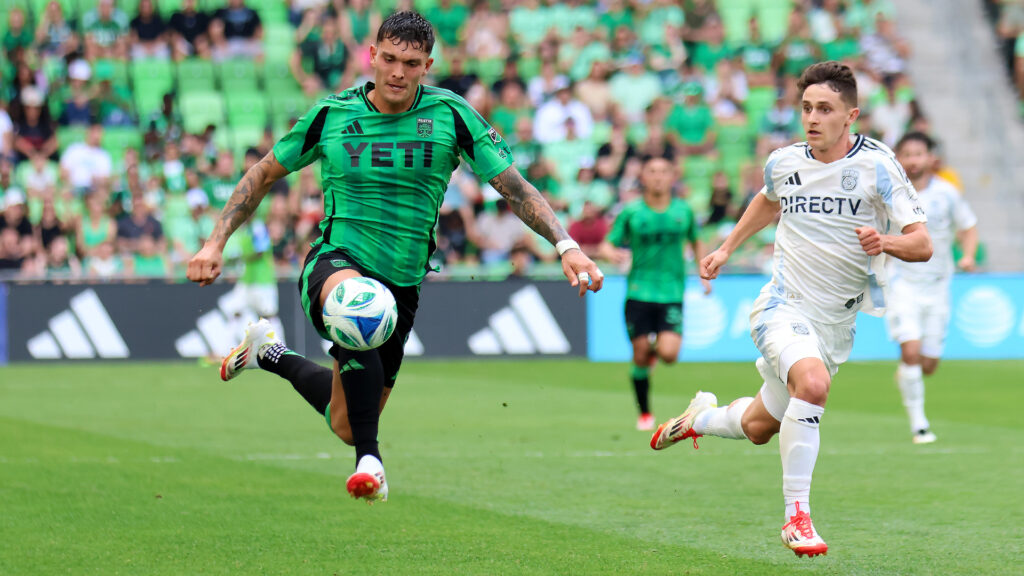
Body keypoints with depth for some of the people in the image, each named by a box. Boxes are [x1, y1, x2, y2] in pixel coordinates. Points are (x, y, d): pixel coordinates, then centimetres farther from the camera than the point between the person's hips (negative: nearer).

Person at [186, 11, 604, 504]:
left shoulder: (450, 116, -5)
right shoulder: (332, 114, -4)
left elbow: (514, 188, -3)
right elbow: (266, 173, 10)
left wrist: (565, 245, -16)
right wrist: (216, 242, 3)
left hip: (402, 284, 3)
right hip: (336, 261, -3)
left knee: (346, 426, 10)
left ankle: (270, 355, 39)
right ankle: (370, 462, -37)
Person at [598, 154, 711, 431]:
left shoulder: (683, 211, 6)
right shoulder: (631, 212, 0)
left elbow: (696, 243, 22)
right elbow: (606, 245, 1)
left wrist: (704, 274, 12)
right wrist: (612, 254, -22)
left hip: (672, 294, 1)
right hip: (639, 292, -1)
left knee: (669, 354, -17)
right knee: (640, 357, -2)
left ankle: (656, 349, 21)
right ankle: (645, 414, 17)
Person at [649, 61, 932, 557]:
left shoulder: (877, 166, -10)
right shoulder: (783, 162, -1)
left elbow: (922, 245, -13)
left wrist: (885, 242, -33)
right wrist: (726, 248, 27)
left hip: (835, 324, 1)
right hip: (783, 306, -1)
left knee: (759, 428, 15)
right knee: (813, 383, -32)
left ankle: (702, 417, 50)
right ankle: (796, 514, -24)